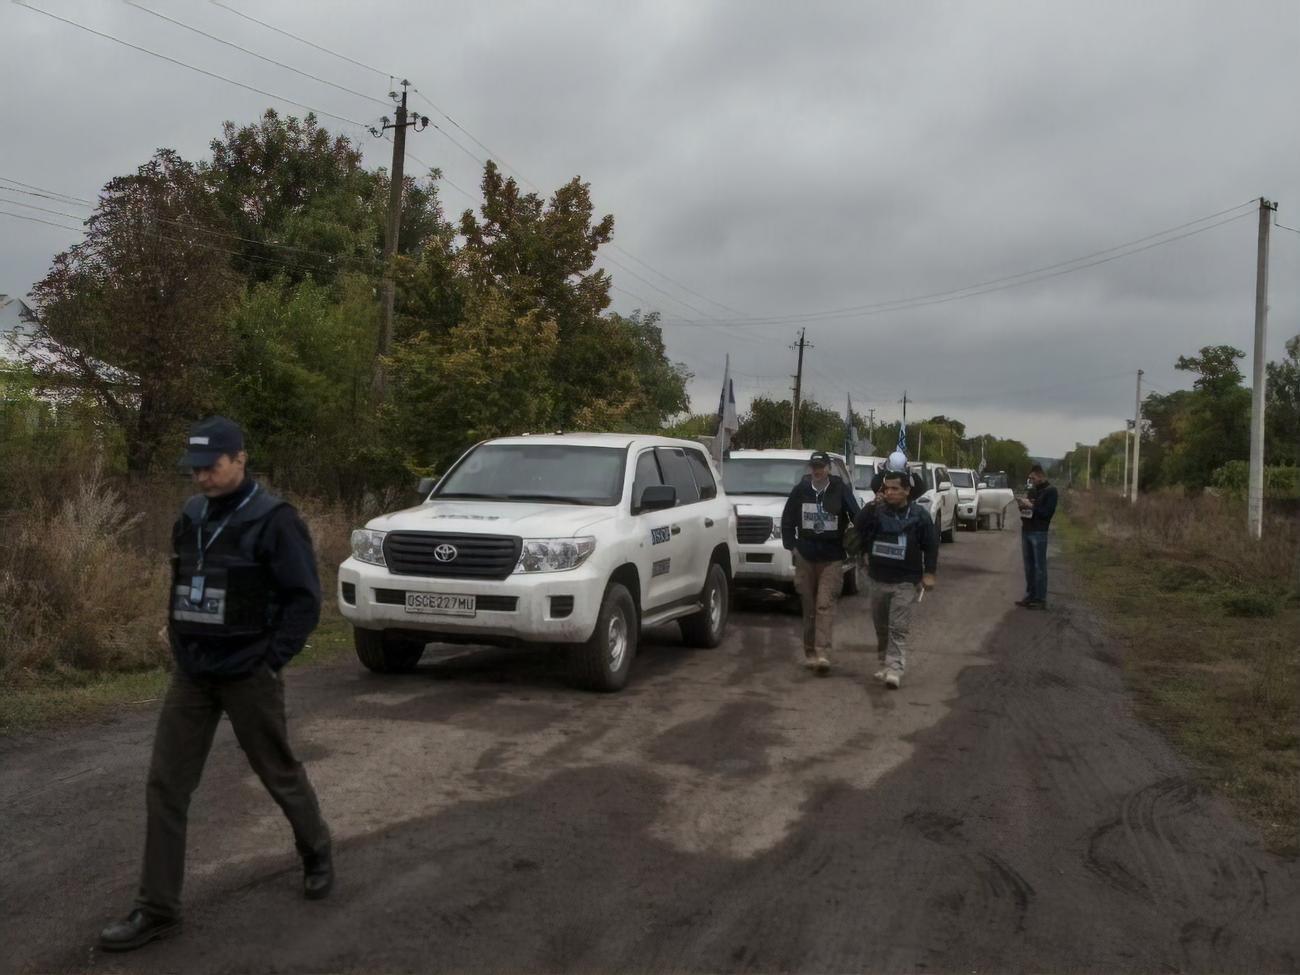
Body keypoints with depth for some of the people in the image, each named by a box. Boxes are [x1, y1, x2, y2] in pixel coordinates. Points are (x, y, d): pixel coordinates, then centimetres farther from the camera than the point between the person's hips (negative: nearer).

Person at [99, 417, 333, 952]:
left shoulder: (271, 520, -13)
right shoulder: (190, 516, 6)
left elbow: (305, 598, -14)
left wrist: (271, 659, -15)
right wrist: (178, 636, 11)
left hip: (247, 677, -6)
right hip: (190, 675, 6)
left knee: (280, 775, 9)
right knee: (165, 785, 3)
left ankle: (317, 857, 34)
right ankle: (157, 908, 12)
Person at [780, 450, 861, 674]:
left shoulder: (841, 490, -3)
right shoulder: (800, 491, 4)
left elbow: (857, 519, -1)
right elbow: (787, 520, 13)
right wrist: (791, 544, 7)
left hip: (832, 559, -3)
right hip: (805, 557, 3)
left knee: (825, 606, -13)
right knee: (809, 607, 8)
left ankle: (823, 653, -18)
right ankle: (810, 652, 17)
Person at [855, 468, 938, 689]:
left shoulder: (919, 514, -3)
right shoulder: (877, 511, 4)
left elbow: (931, 545, -1)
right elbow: (859, 529, -11)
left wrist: (929, 573, -7)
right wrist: (871, 506, -19)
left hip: (906, 582, -4)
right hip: (878, 579, 4)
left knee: (898, 628, -11)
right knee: (881, 627, 13)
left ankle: (894, 670, -14)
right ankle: (885, 664, 27)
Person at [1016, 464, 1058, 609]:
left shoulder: (1050, 491, -6)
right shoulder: (1032, 490, 16)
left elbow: (1048, 512, -14)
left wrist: (1031, 506, -17)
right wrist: (1023, 505, 2)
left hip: (1039, 533, -7)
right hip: (1026, 531, 7)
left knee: (1039, 566, -5)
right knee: (1029, 566, 10)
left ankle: (1041, 599, -3)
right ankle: (1030, 596, 16)